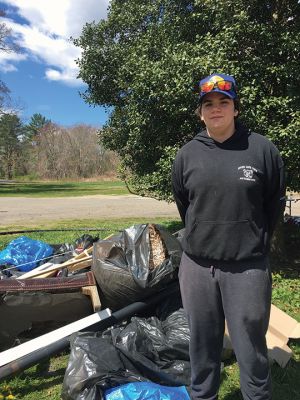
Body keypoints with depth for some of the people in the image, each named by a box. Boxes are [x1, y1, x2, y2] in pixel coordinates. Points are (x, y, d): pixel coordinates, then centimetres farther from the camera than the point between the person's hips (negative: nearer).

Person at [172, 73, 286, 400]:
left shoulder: (262, 149, -4)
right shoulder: (186, 154, 2)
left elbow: (275, 202, 7)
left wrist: (257, 241, 12)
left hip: (248, 267, -2)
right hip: (196, 265, 3)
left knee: (251, 349, 11)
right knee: (202, 346, 18)